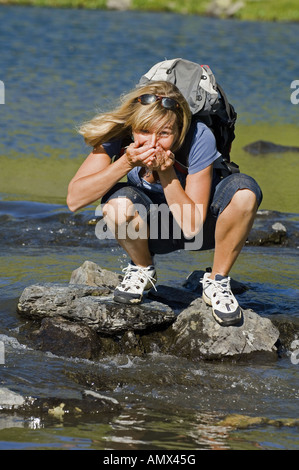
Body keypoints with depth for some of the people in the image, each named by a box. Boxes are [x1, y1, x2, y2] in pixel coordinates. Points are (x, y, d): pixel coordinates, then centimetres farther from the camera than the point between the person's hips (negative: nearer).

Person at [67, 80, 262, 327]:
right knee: (118, 203, -33)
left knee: (244, 190, -32)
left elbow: (191, 226, -29)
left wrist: (166, 171, -38)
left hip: (202, 226, -1)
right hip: (153, 228, 1)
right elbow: (75, 199, -31)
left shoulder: (199, 138, -30)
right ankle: (143, 269, 0)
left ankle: (217, 282, -10)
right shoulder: (119, 133, -24)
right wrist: (126, 163, -39)